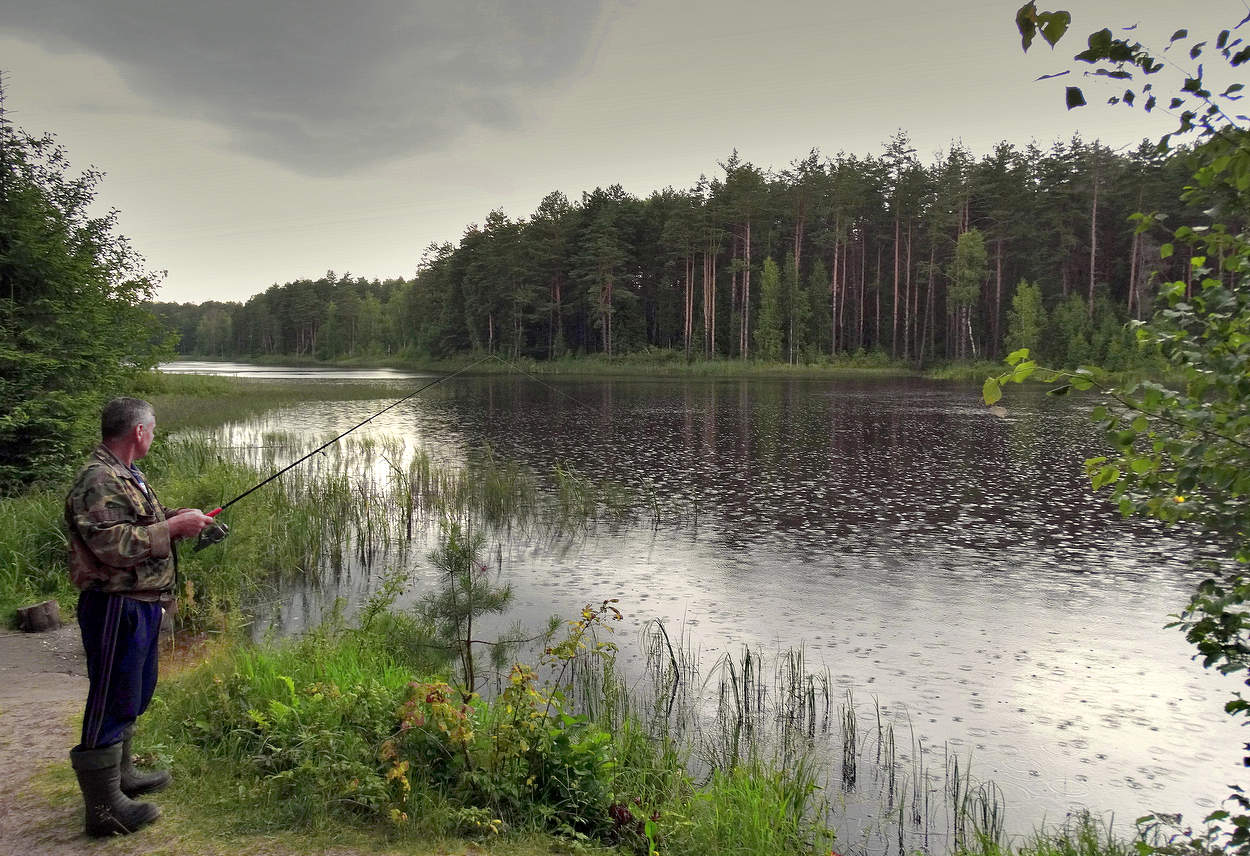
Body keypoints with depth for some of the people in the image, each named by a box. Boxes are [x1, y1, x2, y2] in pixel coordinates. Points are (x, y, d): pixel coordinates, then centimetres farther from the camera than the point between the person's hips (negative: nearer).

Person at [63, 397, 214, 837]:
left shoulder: (124, 475, 15)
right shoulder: (98, 481, -20)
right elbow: (114, 545, -28)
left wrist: (179, 517, 12)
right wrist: (174, 526, -21)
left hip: (140, 604, 11)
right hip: (115, 607, -11)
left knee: (133, 693, 22)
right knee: (111, 702, -3)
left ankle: (121, 774, 39)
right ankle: (104, 807, 7)